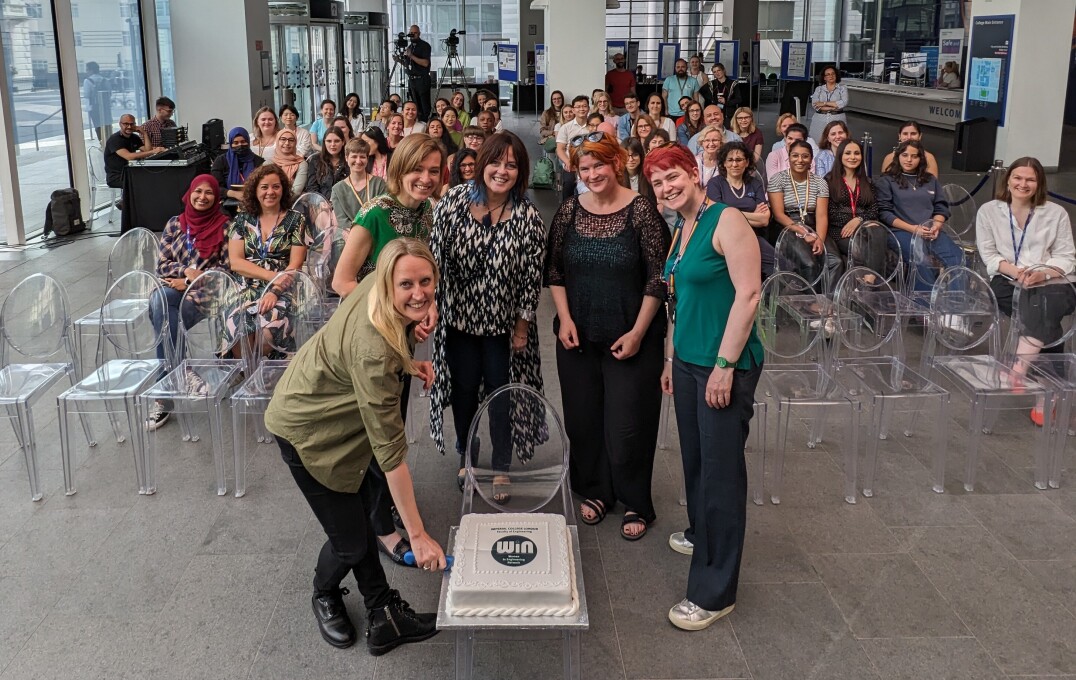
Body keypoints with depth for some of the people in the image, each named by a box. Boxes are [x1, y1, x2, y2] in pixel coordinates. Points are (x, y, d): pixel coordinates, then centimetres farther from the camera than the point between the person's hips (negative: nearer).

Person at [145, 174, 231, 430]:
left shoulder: (224, 226, 5)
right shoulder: (175, 224, 15)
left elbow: (226, 268, -1)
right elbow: (161, 264, 10)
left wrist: (191, 282, -11)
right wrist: (188, 271, -10)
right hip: (173, 290, 3)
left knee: (160, 300, -32)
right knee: (159, 300, -34)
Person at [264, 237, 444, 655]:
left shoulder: (375, 290, -17)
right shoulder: (373, 350, -39)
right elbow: (390, 449, -35)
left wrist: (406, 364, -9)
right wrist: (418, 535, -30)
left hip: (336, 413, 8)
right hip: (306, 428, -8)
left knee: (357, 516, 11)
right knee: (351, 541, 2)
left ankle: (383, 617, 23)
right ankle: (325, 596, 35)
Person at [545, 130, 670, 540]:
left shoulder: (642, 211, -10)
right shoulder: (569, 211, 2)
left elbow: (658, 278, -10)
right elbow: (554, 271, 8)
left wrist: (638, 332, -13)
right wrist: (564, 318, -3)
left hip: (630, 337, -4)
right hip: (578, 336, 4)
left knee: (628, 423, 2)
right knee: (583, 419, 12)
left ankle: (636, 503, 20)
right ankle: (595, 490, 32)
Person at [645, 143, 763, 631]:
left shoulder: (727, 221, -13)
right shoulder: (680, 231, 13)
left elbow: (748, 293, -19)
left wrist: (725, 364, -21)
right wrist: (670, 359, 20)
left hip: (726, 365, -8)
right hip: (688, 361, 8)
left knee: (721, 470, -2)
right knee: (694, 457, 18)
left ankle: (714, 593, 7)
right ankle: (700, 533, 42)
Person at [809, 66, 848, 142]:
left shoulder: (843, 88, 6)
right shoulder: (818, 89, 9)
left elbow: (844, 103, -10)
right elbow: (815, 105, -5)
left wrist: (825, 103, -10)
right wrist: (833, 108, -11)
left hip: (837, 120, -1)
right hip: (820, 120, 1)